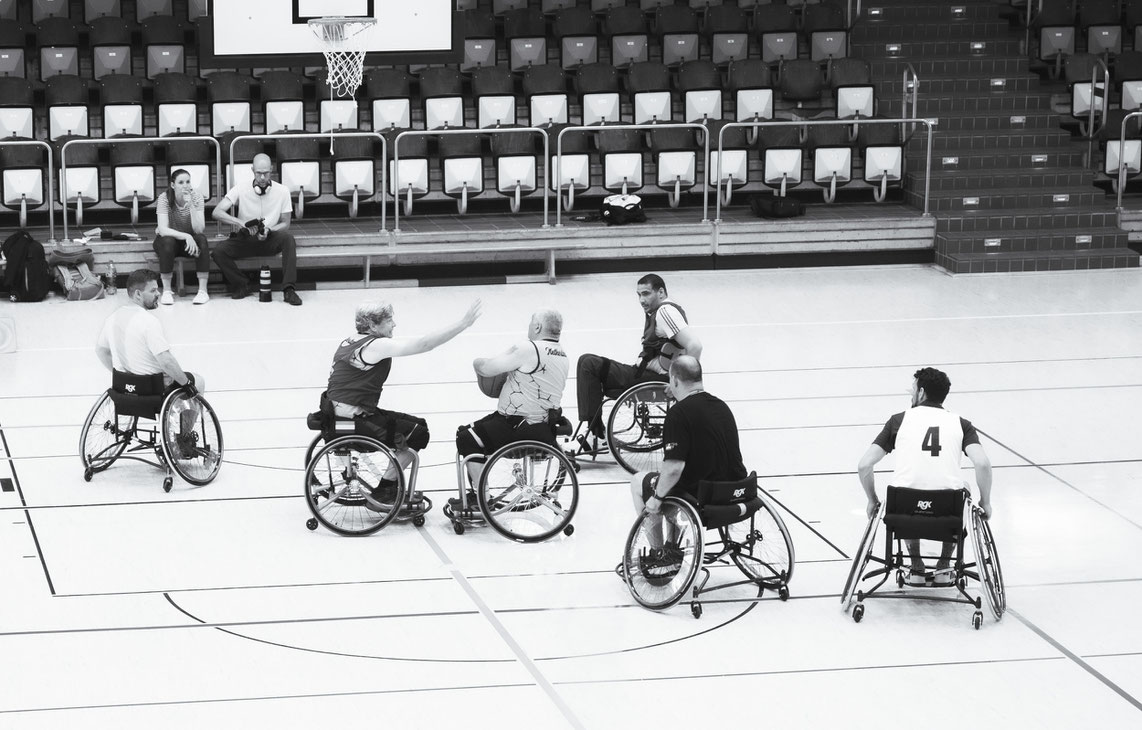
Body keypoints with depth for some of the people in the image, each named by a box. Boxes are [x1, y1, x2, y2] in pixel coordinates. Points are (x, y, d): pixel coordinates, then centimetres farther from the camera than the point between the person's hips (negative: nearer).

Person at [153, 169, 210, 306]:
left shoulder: (197, 197, -16)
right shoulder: (165, 198, -19)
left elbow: (199, 230, -26)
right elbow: (163, 230, -29)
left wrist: (191, 206, -38)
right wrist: (186, 236, -42)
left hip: (190, 239, 2)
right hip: (169, 238, -1)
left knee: (201, 240, -31)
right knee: (168, 242, -36)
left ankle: (203, 290, -27)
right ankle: (166, 291, -24)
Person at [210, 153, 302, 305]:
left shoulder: (282, 191, -6)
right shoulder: (240, 190, -8)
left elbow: (285, 223, -1)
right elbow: (216, 212, -16)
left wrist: (268, 230, -23)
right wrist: (239, 222, -32)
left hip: (270, 240, 0)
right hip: (246, 240, 1)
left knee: (287, 237, -33)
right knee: (218, 251, -25)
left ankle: (288, 289, -31)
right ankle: (241, 285, -3)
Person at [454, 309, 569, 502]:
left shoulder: (528, 350, -20)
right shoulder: (561, 355, 11)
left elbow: (487, 369, -15)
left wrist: (478, 362, 7)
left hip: (522, 429, -10)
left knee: (467, 439, 0)